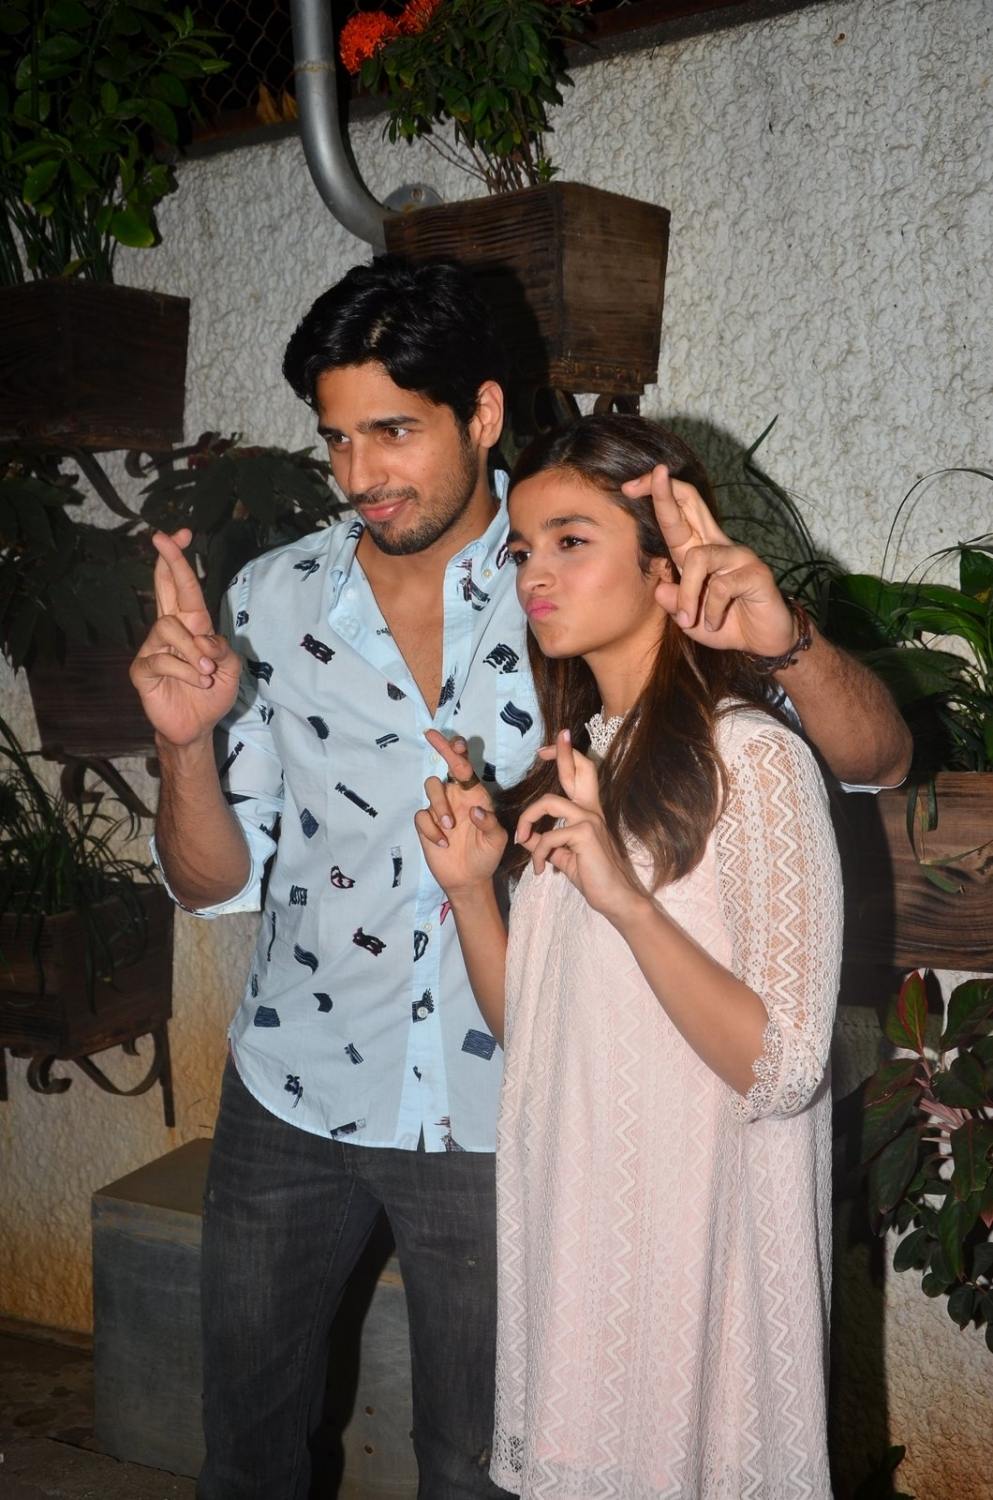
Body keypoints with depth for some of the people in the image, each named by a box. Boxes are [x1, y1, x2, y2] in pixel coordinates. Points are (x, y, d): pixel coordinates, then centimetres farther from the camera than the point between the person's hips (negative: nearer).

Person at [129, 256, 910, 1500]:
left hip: (492, 1117, -2)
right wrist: (187, 738, -23)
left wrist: (783, 640, -33)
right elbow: (214, 882, -3)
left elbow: (876, 758, -11)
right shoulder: (274, 601, -5)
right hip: (292, 1099, 3)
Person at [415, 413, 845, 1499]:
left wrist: (627, 899, -32)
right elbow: (531, 1031, 8)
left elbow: (781, 1072, -21)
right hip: (564, 1216, 7)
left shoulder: (754, 758, -16)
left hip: (692, 1235, -6)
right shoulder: (570, 759, 7)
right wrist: (469, 891, -8)